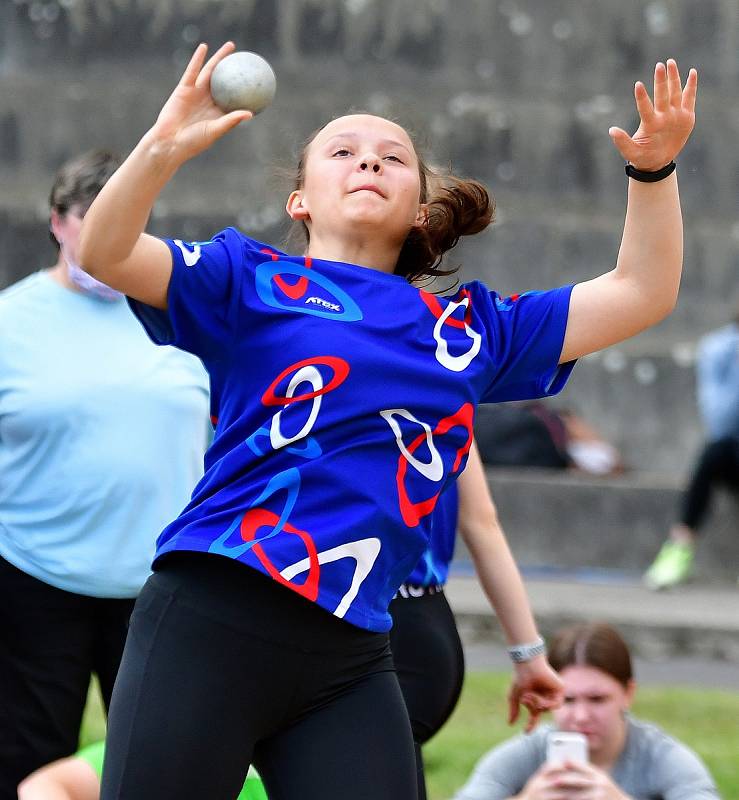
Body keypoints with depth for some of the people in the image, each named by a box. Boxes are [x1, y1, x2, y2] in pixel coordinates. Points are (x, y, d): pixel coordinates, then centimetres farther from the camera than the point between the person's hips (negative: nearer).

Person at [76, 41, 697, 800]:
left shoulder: (468, 328, 19)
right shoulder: (250, 280, 9)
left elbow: (640, 294, 21)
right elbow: (105, 254, -5)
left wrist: (653, 170, 8)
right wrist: (165, 146, -20)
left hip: (353, 659, 4)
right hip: (211, 622, -4)